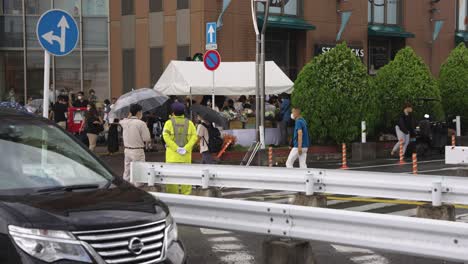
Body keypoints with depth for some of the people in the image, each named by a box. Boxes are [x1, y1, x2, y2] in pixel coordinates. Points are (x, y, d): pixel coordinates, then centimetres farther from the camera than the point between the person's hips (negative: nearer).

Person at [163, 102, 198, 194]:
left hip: (172, 153, -2)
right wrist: (186, 148, -12)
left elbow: (166, 136, -14)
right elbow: (194, 136, -5)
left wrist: (176, 148, -16)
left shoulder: (169, 122, 0)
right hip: (186, 154, 2)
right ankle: (186, 194, 7)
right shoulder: (189, 123, 6)